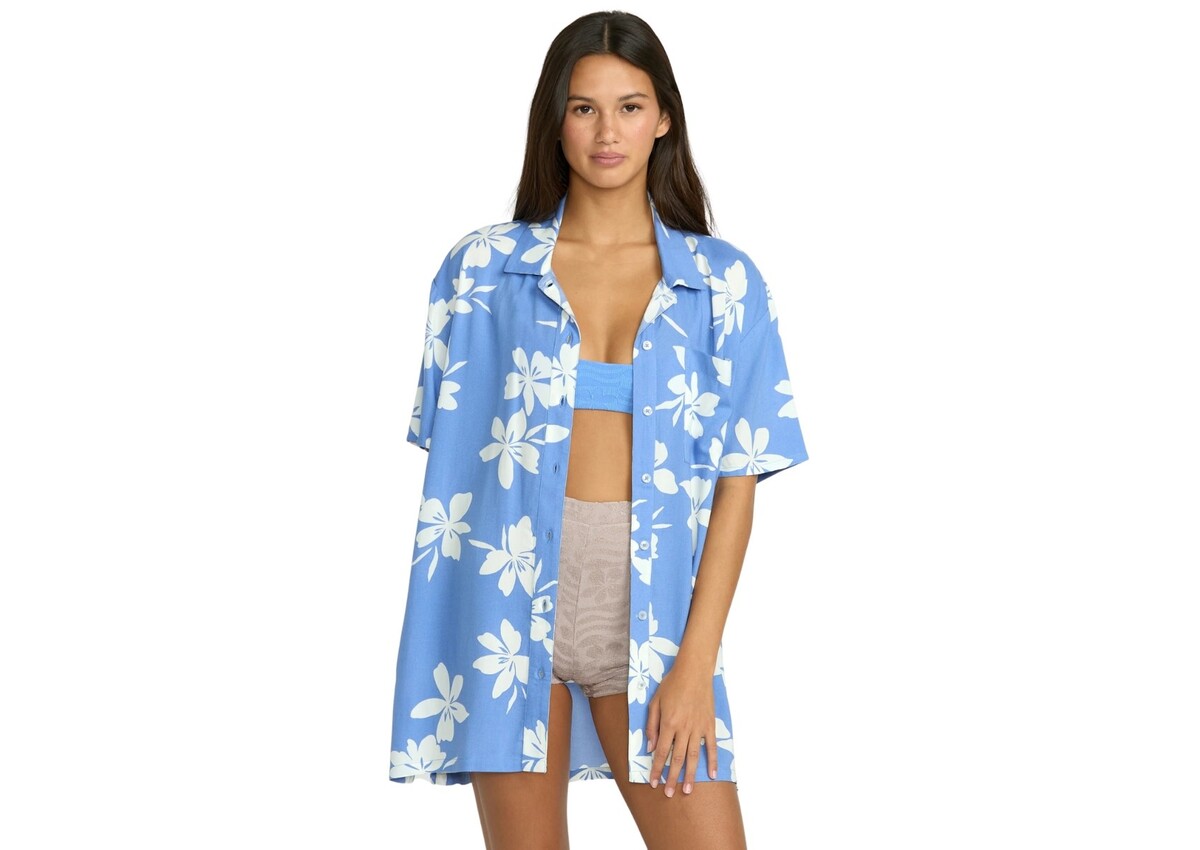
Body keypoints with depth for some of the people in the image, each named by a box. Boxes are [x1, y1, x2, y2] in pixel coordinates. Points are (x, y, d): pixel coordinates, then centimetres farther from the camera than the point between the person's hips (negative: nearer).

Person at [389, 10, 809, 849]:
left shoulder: (723, 281, 3)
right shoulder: (484, 267, 4)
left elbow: (738, 481, 1)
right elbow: (451, 457, 6)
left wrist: (696, 661, -7)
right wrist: (446, 637, -2)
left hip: (650, 613, 0)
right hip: (509, 601, 0)